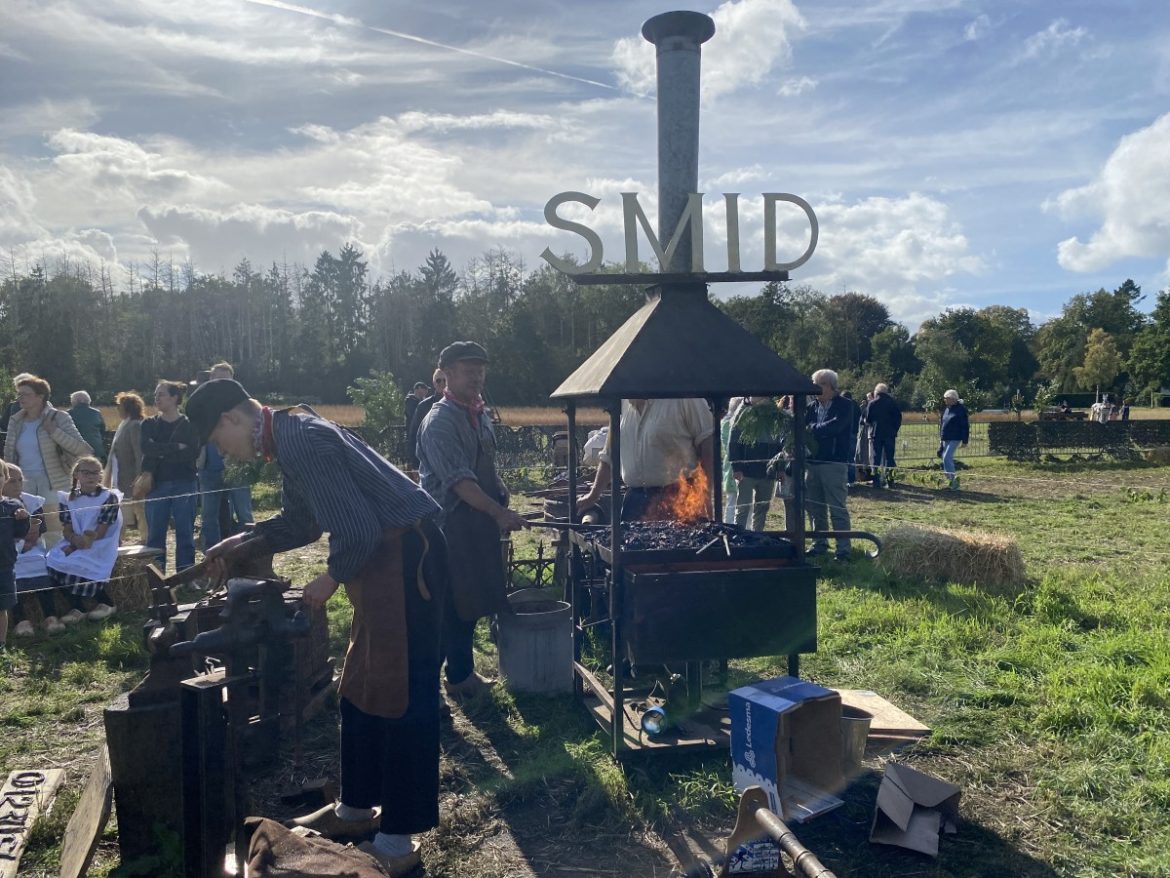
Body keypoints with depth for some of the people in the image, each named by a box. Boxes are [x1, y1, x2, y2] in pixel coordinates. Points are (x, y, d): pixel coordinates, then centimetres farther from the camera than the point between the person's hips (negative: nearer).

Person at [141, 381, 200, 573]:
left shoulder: (190, 425, 2)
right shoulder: (149, 424, 10)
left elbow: (193, 453, -13)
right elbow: (147, 448, -9)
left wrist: (161, 453, -10)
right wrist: (176, 447, -14)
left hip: (184, 485, -2)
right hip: (157, 485, 3)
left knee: (185, 534, 1)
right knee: (155, 535, 4)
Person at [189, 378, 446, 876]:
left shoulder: (304, 441, -20)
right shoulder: (290, 439, 12)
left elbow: (358, 529, -24)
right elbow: (299, 521, 26)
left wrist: (332, 579, -7)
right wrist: (241, 546, 20)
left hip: (406, 558, -11)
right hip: (382, 560, 11)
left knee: (402, 694, -2)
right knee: (360, 689, 19)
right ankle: (357, 808, 35)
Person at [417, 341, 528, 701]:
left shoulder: (480, 414, 12)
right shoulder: (440, 421, -16)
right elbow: (460, 481, -25)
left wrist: (502, 506, 14)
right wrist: (499, 513, -30)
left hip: (478, 523, 9)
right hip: (450, 526, -9)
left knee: (471, 602, 16)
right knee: (450, 605, -1)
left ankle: (462, 674, 30)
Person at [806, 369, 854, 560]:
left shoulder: (844, 405, -4)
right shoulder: (812, 406, 11)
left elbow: (834, 426, -19)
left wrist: (812, 429, -10)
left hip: (834, 464, -5)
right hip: (812, 463, 5)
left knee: (838, 509, -2)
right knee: (814, 508, 12)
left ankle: (844, 548, 6)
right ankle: (820, 544, 24)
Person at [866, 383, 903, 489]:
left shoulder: (872, 404, -3)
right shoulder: (892, 403, -1)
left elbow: (867, 420, 1)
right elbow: (899, 418, 1)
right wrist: (895, 429, 11)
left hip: (876, 434, 0)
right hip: (890, 434, 0)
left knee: (876, 457, 5)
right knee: (889, 457, 6)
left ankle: (876, 481, 3)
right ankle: (889, 480, 2)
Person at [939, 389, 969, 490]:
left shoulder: (960, 409, -11)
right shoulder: (946, 409, 11)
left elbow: (965, 426, -12)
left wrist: (964, 441, -13)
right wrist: (941, 438, 20)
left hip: (954, 439, -8)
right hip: (945, 439, 8)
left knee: (946, 458, -17)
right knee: (948, 459, 12)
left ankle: (952, 479, -11)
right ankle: (952, 481, 21)